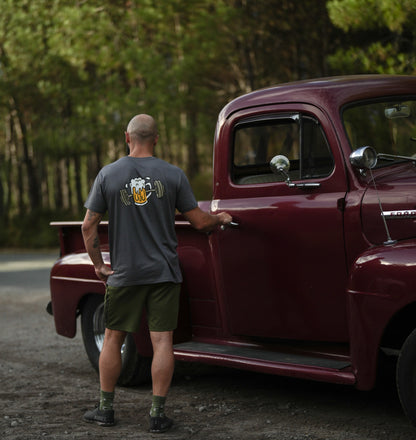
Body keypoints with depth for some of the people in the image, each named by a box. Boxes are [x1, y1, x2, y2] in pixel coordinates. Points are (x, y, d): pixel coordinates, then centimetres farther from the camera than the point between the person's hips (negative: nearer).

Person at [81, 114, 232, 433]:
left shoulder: (108, 174, -2)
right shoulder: (173, 175, -3)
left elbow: (89, 225, -1)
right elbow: (199, 222, 0)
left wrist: (99, 265, 9)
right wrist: (221, 219, 21)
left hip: (124, 273, 1)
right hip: (164, 272, -1)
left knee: (113, 338, 13)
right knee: (162, 340, 1)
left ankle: (106, 408, 20)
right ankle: (158, 413, 1)